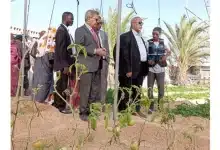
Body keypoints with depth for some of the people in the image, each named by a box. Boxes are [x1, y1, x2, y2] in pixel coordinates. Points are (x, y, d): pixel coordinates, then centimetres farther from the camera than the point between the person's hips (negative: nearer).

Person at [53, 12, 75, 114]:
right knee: (63, 85, 0)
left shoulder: (64, 30, 14)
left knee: (61, 84, 17)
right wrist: (65, 65, -22)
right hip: (63, 63, -10)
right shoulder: (62, 30, -15)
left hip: (65, 62, 10)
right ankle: (61, 106, 11)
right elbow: (61, 49, -21)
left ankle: (57, 102, 30)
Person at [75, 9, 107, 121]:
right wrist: (95, 51, -18)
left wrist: (101, 50, 5)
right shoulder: (80, 30, -5)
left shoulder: (94, 31, 20)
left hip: (96, 65, 8)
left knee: (96, 91, 11)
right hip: (86, 65, -8)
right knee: (85, 91, 0)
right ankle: (84, 113, 12)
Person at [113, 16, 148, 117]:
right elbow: (125, 55, -15)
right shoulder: (125, 37, -9)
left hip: (141, 69, 9)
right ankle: (123, 111, 13)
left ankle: (136, 109, 28)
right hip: (131, 69, -8)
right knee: (126, 91, 2)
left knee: (137, 91, 16)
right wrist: (128, 70, -19)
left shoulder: (140, 38, 19)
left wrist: (145, 67, 12)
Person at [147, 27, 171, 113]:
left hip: (160, 69, 1)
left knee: (161, 89, 4)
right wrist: (148, 61, -19)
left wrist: (165, 56, -6)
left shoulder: (163, 42, 3)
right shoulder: (148, 42, -2)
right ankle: (151, 107, 17)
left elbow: (168, 52, 15)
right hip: (151, 69, -1)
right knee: (150, 88, 5)